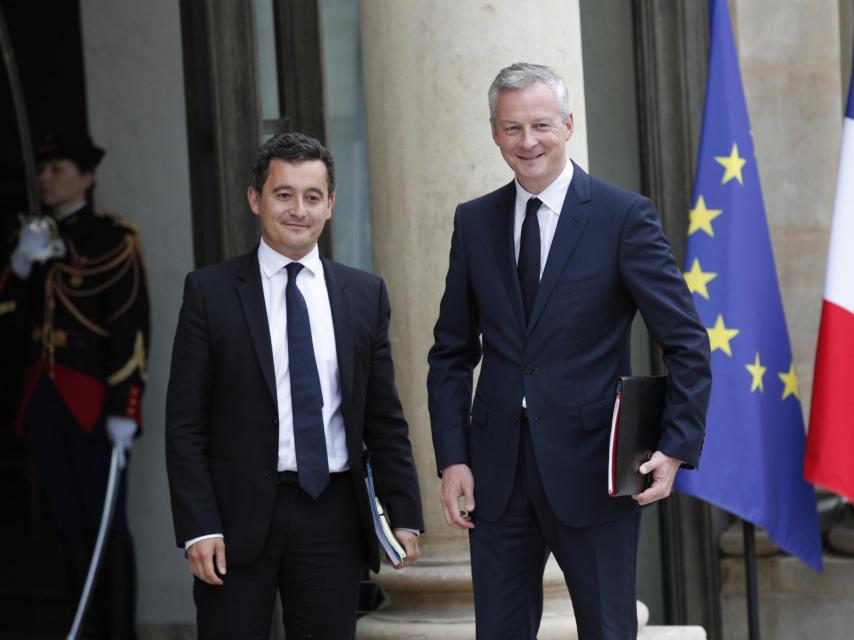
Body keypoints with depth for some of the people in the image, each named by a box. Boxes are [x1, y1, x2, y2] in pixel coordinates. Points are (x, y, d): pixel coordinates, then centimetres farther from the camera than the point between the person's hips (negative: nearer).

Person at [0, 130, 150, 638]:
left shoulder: (113, 239, -6)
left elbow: (133, 328, -12)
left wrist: (124, 411, -18)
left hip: (93, 399, -6)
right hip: (45, 399, 6)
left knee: (106, 524, -4)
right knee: (71, 525, 9)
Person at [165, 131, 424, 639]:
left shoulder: (365, 294, 9)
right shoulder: (211, 292, 1)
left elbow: (385, 419, 11)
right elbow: (185, 423, -2)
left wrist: (405, 515, 4)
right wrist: (199, 527, -9)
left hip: (334, 514, 2)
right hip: (240, 516, -2)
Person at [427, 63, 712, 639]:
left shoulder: (625, 217, -5)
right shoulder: (474, 222, 8)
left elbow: (687, 342, -4)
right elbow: (452, 352, 11)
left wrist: (677, 446, -12)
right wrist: (452, 459, 1)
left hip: (592, 472, -3)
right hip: (497, 476, 4)